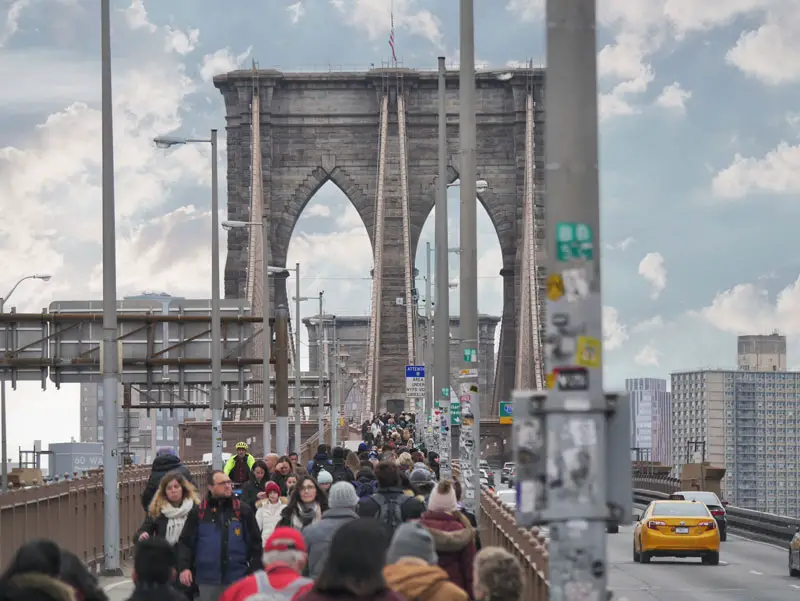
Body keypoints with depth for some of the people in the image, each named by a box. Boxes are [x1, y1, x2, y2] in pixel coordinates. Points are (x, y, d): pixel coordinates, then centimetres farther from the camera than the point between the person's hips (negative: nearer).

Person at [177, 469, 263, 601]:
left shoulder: (243, 511, 3)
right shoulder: (198, 513, 2)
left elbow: (255, 543, 6)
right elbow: (185, 542, 2)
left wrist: (255, 572, -1)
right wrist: (184, 567, -13)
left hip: (237, 580, 0)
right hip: (207, 581, 0)